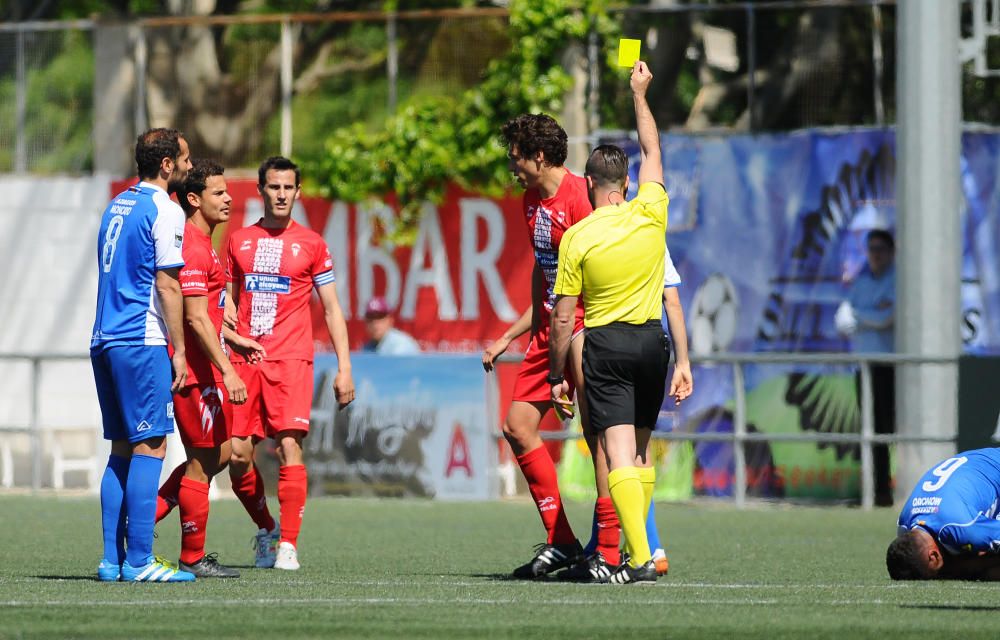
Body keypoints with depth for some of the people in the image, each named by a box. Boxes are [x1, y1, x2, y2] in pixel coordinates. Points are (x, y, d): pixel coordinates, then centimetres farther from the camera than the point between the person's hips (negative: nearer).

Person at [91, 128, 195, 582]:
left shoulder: (117, 205, 17)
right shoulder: (164, 211, -9)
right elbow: (167, 286, -12)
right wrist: (179, 350, -7)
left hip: (104, 341, 8)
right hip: (141, 342, -8)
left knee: (122, 449, 11)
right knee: (150, 447, -7)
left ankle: (112, 560, 8)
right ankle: (139, 561, -11)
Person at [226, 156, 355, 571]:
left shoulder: (311, 244, 6)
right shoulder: (239, 241, 12)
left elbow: (332, 309, 8)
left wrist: (344, 369, 1)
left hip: (291, 358, -3)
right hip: (244, 358, 3)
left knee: (289, 447, -15)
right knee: (237, 453, -2)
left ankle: (288, 545, -13)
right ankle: (266, 527, 21)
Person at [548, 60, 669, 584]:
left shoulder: (576, 238, -8)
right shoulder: (649, 214, -1)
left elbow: (562, 318, -5)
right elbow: (651, 151, 17)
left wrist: (557, 376, 4)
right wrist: (640, 93, 28)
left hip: (605, 344, -4)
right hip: (651, 340, 4)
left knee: (619, 455, -10)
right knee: (640, 451, 15)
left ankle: (640, 558, -21)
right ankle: (638, 544, 17)